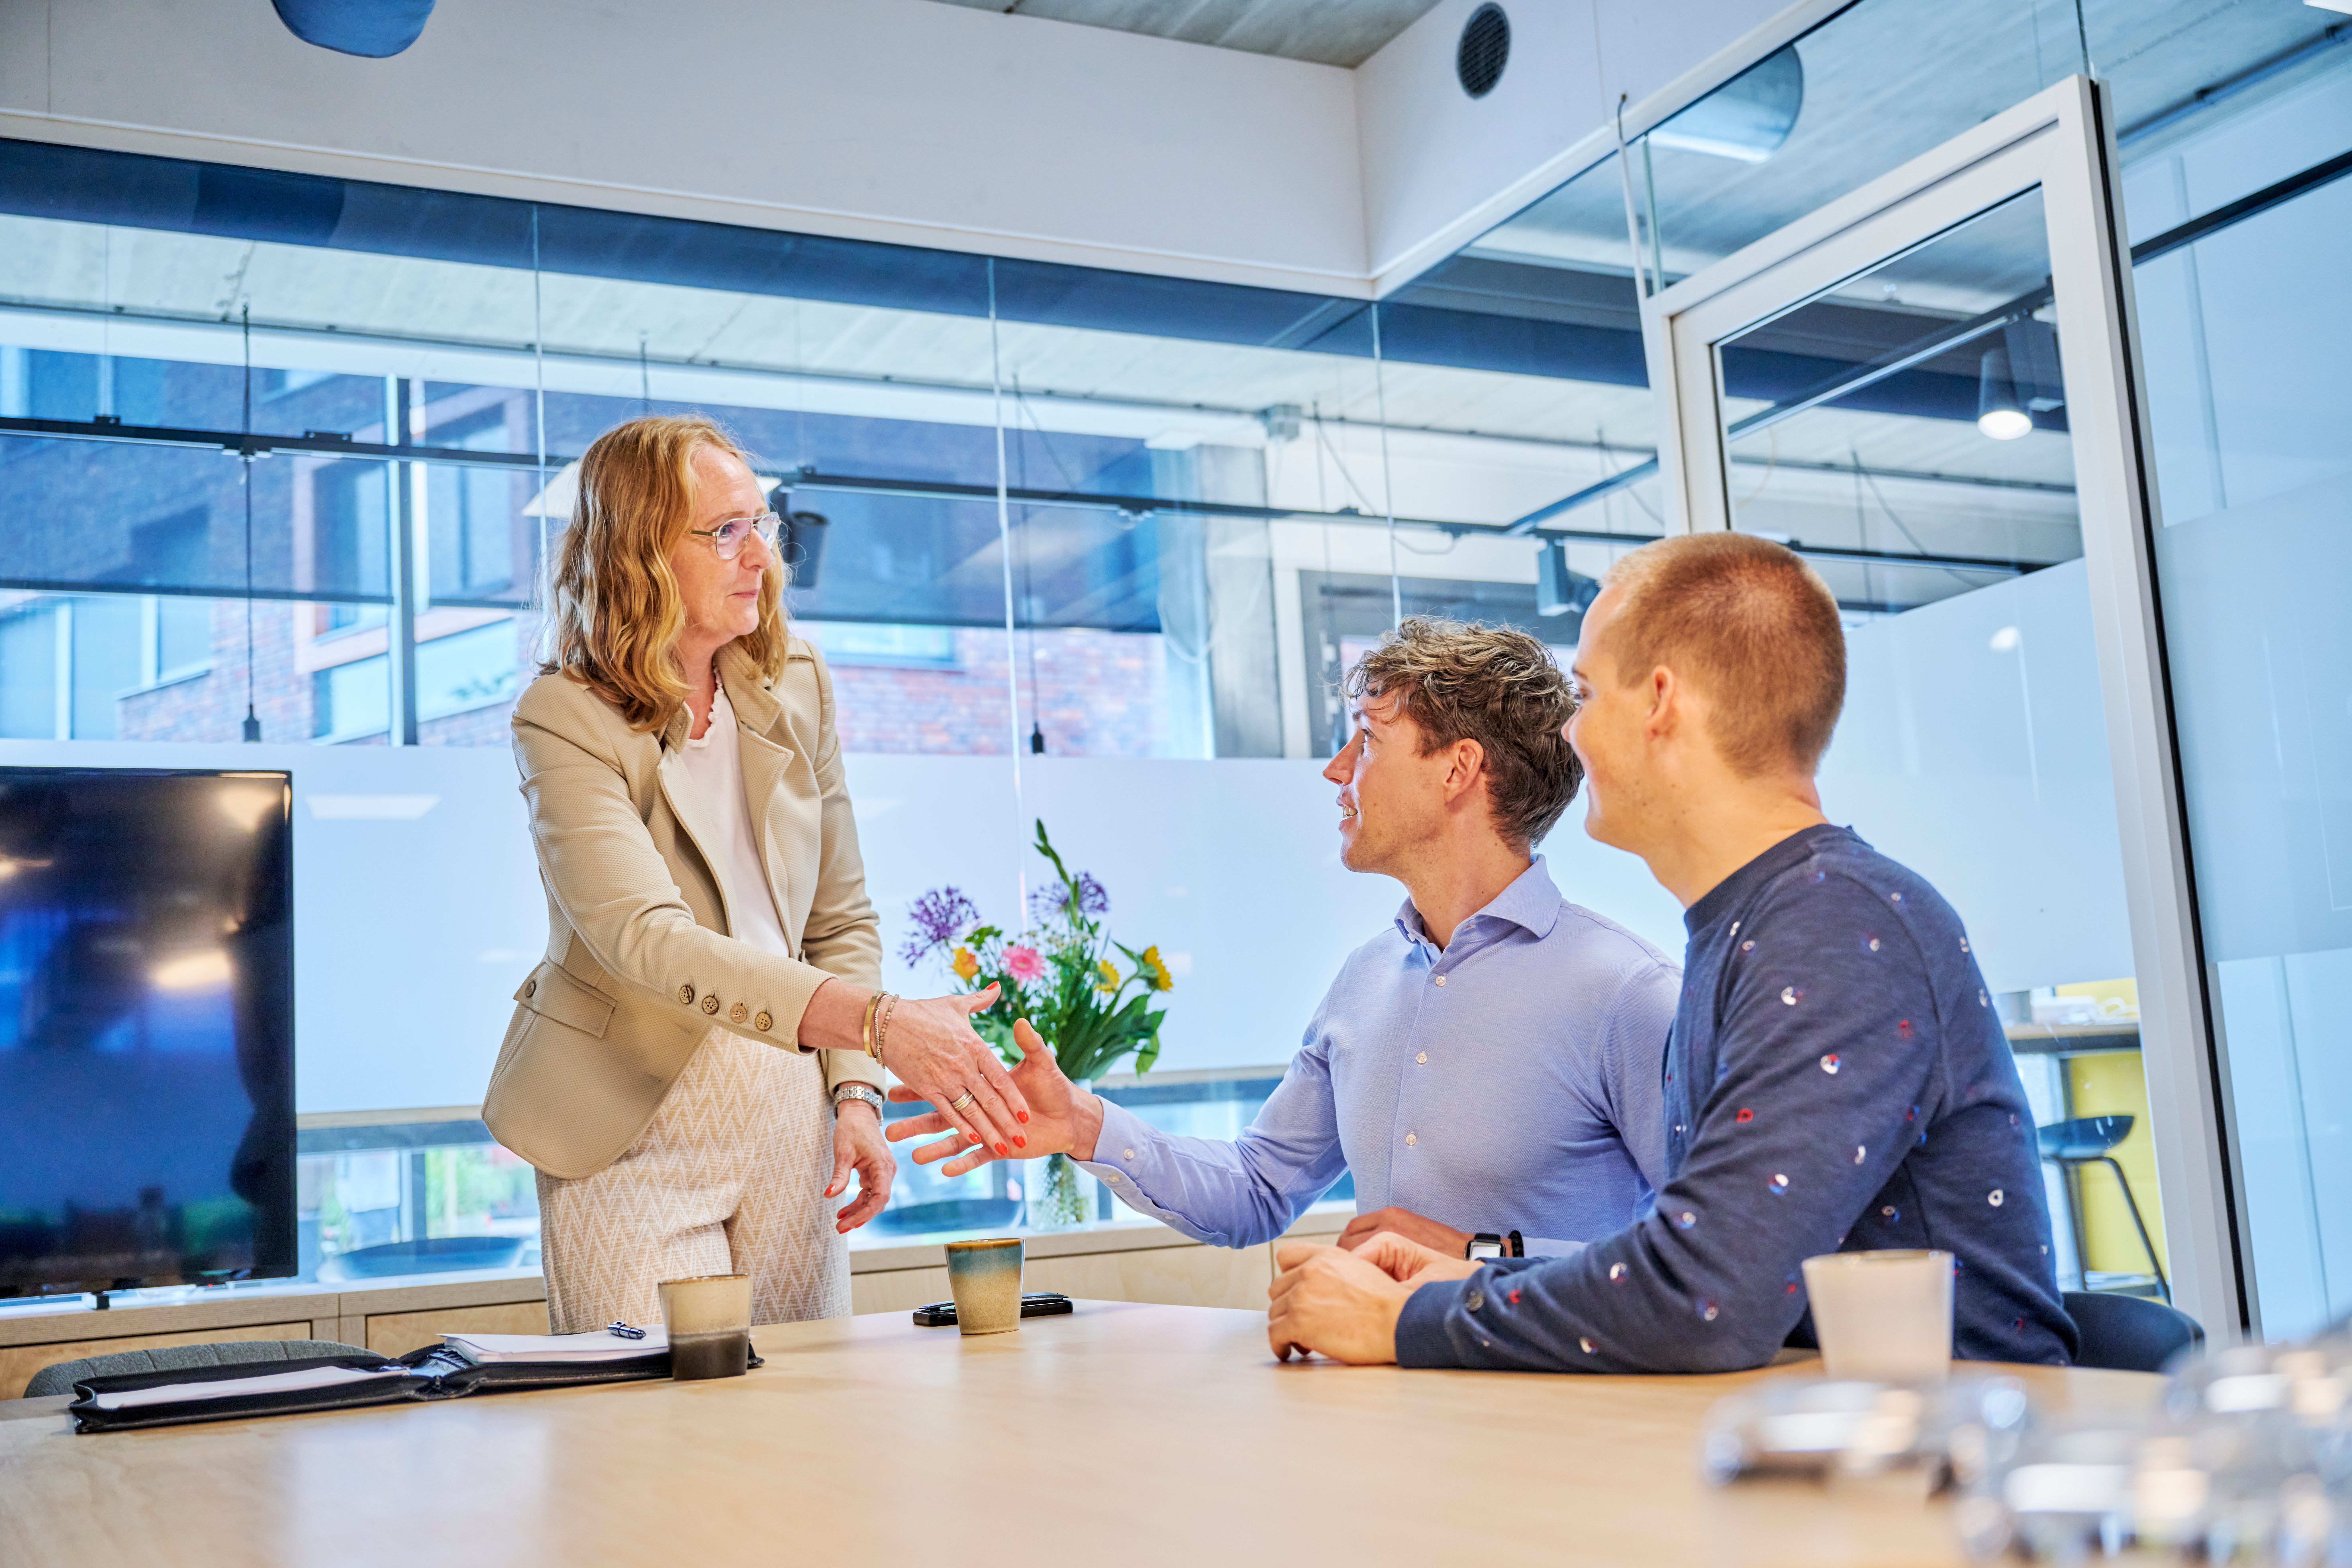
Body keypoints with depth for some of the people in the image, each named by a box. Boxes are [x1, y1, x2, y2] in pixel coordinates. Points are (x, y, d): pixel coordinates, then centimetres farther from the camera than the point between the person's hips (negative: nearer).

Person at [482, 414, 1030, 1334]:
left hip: (787, 1105, 5)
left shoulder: (796, 687, 4)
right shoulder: (564, 720, -13)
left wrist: (854, 1090, -4)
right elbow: (646, 938, -28)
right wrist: (878, 1021, -39)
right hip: (634, 1125, -4)